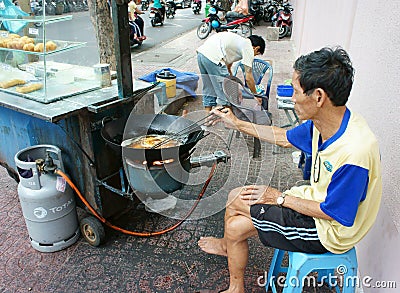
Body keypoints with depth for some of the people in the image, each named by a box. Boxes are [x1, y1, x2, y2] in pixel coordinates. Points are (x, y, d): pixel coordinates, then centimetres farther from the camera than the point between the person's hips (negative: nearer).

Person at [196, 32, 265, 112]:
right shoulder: (248, 48, 5)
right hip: (213, 57, -10)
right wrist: (256, 95, 19)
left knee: (208, 91, 20)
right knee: (225, 95, 2)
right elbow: (248, 78, 5)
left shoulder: (239, 41, 30)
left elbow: (227, 68, 34)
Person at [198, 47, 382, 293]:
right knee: (235, 215, 5)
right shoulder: (323, 122, -8)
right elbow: (284, 138, 9)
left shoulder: (354, 153, -34)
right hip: (316, 198, 7)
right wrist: (238, 124, 13)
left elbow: (333, 214, -23)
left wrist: (279, 198, -14)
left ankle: (227, 244, 27)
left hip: (329, 229, -7)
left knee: (236, 202, -6)